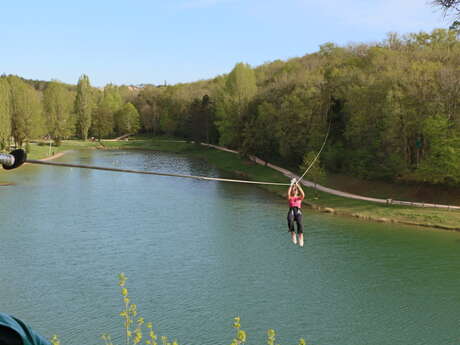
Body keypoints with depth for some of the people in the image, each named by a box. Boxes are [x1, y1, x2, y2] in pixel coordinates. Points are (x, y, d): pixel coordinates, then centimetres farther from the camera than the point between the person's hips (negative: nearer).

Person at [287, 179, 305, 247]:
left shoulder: (299, 198, 22)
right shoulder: (290, 198, 20)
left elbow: (303, 194, -1)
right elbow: (288, 194, -3)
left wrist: (297, 185, -1)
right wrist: (291, 185, -3)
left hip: (298, 211, 0)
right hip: (291, 211, 0)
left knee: (299, 222, -33)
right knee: (290, 221, -37)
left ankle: (301, 237, -36)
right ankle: (293, 233, -21)